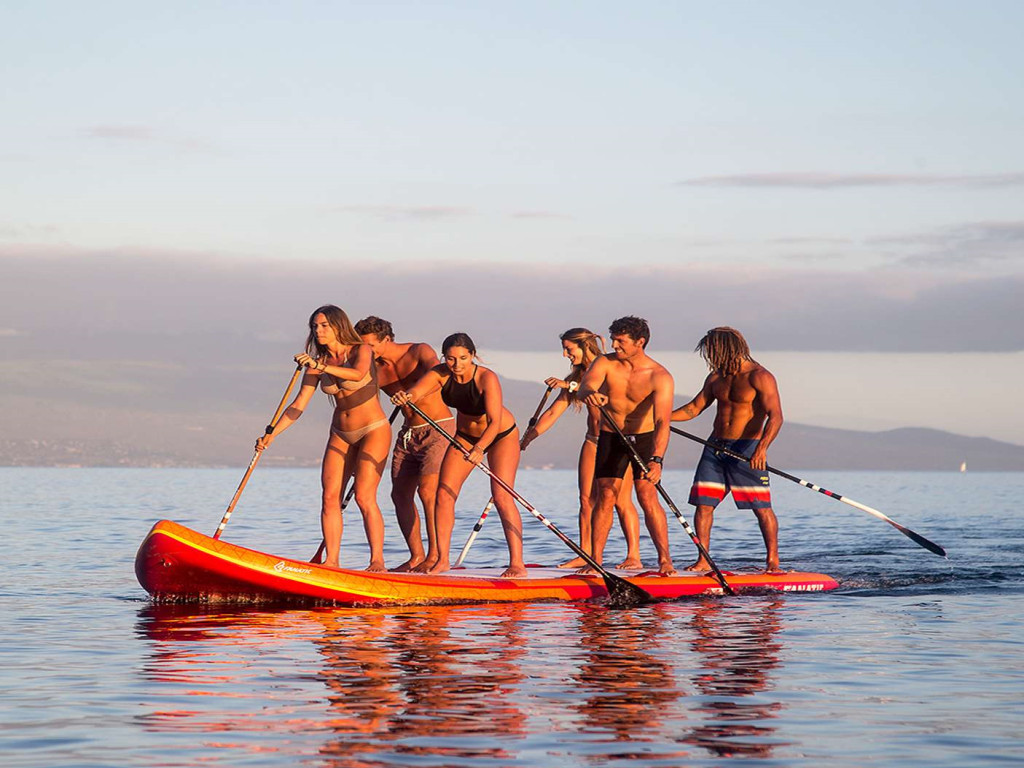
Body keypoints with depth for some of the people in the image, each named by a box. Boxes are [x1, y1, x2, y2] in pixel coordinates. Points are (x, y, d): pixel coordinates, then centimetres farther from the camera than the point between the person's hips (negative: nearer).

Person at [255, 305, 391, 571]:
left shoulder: (361, 350, -12)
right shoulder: (316, 364, 2)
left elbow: (358, 374, -35)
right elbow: (298, 406, 0)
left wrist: (322, 367, -49)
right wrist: (271, 435, -11)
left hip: (374, 431, -6)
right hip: (341, 435, 6)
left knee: (364, 497, -17)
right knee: (330, 497, -5)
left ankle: (377, 560, -14)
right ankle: (331, 561, -3)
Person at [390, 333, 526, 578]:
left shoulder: (487, 378, -32)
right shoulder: (441, 374, -18)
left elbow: (495, 421, -40)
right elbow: (416, 392, -34)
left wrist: (480, 448, -57)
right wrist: (405, 397, -59)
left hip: (501, 436, -5)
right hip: (466, 436, 5)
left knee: (501, 496, -18)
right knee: (444, 492, -5)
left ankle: (517, 563, -16)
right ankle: (442, 559, 3)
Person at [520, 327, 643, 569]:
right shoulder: (575, 378, 9)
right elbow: (552, 413, 7)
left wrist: (571, 386, -31)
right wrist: (527, 438, -2)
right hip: (593, 441, 7)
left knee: (621, 500, -11)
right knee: (587, 499, 1)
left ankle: (634, 556, -10)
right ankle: (585, 555, 5)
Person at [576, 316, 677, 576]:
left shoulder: (660, 377, -22)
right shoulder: (605, 363, -12)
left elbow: (662, 422, -31)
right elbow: (585, 386, -30)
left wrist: (656, 460, -44)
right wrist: (590, 393, -57)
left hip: (645, 437, -2)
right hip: (610, 437, 2)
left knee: (647, 496, -14)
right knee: (605, 497, -5)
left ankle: (665, 560, -8)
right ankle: (595, 561, 0)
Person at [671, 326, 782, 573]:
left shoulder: (759, 376, -9)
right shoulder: (717, 377, 12)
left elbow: (775, 416, -17)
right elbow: (694, 408, 20)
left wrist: (762, 447, -31)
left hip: (747, 448, -6)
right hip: (716, 446, 6)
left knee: (761, 507, -6)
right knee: (703, 504, -1)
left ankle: (773, 561, 3)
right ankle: (703, 561, 4)